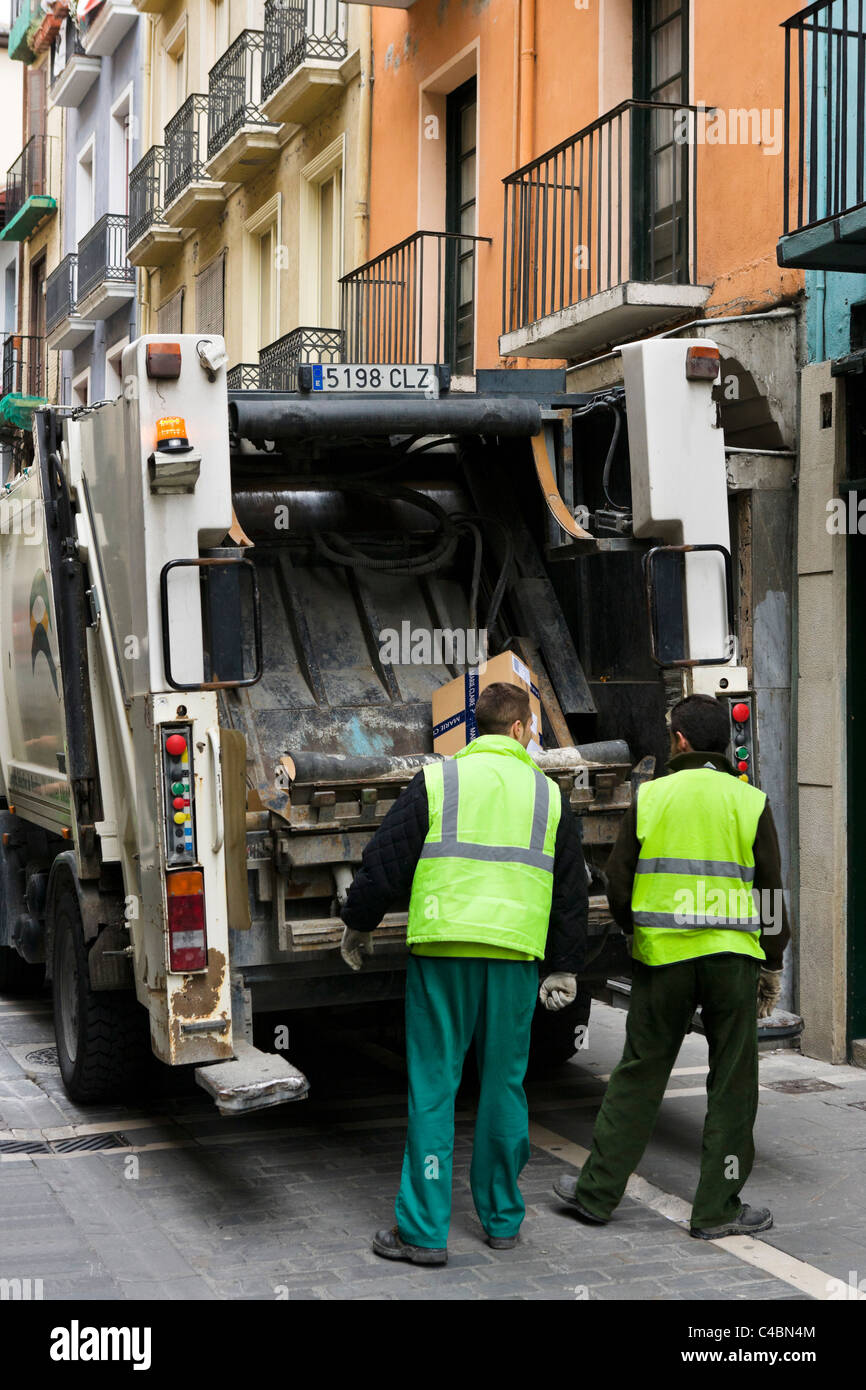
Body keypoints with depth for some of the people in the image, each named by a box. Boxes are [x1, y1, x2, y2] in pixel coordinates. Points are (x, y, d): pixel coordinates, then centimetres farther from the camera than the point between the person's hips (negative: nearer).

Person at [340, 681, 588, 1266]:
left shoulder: (437, 780, 2)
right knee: (504, 1083, 12)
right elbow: (571, 893, 12)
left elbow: (385, 860, 1)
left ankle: (424, 1231, 4)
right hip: (516, 957, 2)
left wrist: (358, 923, 15)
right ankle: (502, 1218, 22)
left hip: (442, 952, -2)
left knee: (433, 1086, 1)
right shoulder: (549, 795, 10)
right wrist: (565, 969, 17)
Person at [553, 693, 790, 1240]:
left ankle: (597, 1192, 17)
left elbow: (618, 884, 2)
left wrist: (636, 930, 21)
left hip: (662, 957, 1)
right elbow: (771, 893, 1)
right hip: (733, 958, -1)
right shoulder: (750, 802, 0)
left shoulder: (650, 797, 1)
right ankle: (718, 1209, 12)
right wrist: (773, 967, 11)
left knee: (639, 1075, 11)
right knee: (732, 1086, 8)